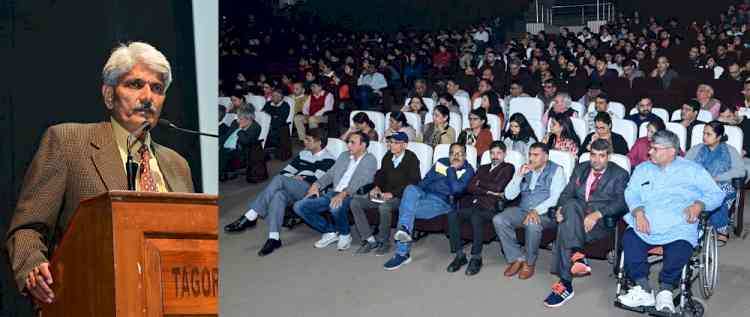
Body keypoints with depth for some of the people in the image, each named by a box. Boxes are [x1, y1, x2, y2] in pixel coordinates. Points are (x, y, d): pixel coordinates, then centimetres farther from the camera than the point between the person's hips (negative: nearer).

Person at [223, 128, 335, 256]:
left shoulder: (328, 159, 4)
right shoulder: (303, 154, 25)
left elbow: (317, 180, -10)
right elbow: (285, 172, 22)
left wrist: (299, 178, 1)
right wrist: (293, 180, 2)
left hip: (310, 191, -6)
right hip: (293, 191, 6)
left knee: (279, 179, -31)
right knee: (279, 195, -32)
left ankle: (250, 217, -34)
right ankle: (274, 238, -40)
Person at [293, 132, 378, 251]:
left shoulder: (370, 159, -1)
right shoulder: (344, 156, 21)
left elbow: (361, 181, -16)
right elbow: (330, 174, 20)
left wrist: (343, 194, -31)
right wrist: (316, 185, -1)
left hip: (351, 196, -7)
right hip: (333, 193, 7)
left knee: (335, 207, -41)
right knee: (299, 206, -10)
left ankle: (345, 234, -9)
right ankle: (331, 232, 4)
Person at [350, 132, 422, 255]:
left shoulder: (411, 159, -7)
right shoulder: (388, 157, 14)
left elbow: (413, 183, -14)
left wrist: (393, 193, -20)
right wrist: (376, 187, 0)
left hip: (401, 196, -7)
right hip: (384, 194, 7)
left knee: (384, 207, -39)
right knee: (355, 202, -11)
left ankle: (383, 242, -16)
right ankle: (370, 240, -12)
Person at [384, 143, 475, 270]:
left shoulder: (468, 170, 5)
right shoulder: (441, 162, 22)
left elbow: (456, 189, -13)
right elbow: (425, 181, 20)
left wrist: (451, 169, -6)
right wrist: (415, 195, 4)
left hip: (442, 202, -5)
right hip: (424, 194, 5)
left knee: (407, 209, -28)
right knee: (411, 188, -30)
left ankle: (402, 253, -25)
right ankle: (404, 230, -39)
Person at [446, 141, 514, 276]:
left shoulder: (508, 168, 12)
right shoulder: (483, 168, 28)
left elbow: (497, 187, -4)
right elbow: (470, 187, 13)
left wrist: (480, 183, 7)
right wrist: (488, 191, 0)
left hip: (489, 207, -5)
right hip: (472, 204, 5)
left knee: (476, 217, -38)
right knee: (452, 215, -25)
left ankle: (476, 258, -23)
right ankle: (459, 255, -15)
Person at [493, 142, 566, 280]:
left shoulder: (556, 170, -1)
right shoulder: (524, 170, 14)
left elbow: (556, 198, -13)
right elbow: (509, 195, 7)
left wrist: (537, 211, -26)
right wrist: (519, 175, -6)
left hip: (545, 212, -5)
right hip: (523, 210, 5)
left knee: (532, 223, -38)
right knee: (498, 220, -21)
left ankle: (529, 263, -16)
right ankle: (517, 258, -11)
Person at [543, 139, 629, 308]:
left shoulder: (620, 174, 6)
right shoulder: (580, 169, 21)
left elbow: (621, 202, -8)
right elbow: (567, 193, 16)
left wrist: (597, 214, -24)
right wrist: (560, 208, -8)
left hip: (602, 220, -4)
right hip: (576, 215, 4)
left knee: (566, 228, -32)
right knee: (571, 205, -32)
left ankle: (565, 284, -31)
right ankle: (576, 255, -36)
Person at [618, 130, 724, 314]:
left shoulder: (692, 170, 16)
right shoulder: (643, 169, 23)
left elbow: (716, 194, 11)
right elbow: (631, 193, 10)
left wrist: (699, 205, -10)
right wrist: (638, 212, -10)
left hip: (678, 228, -2)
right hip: (645, 224, 2)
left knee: (681, 247, -34)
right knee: (629, 238, -28)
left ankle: (665, 291, -21)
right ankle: (643, 288, -28)